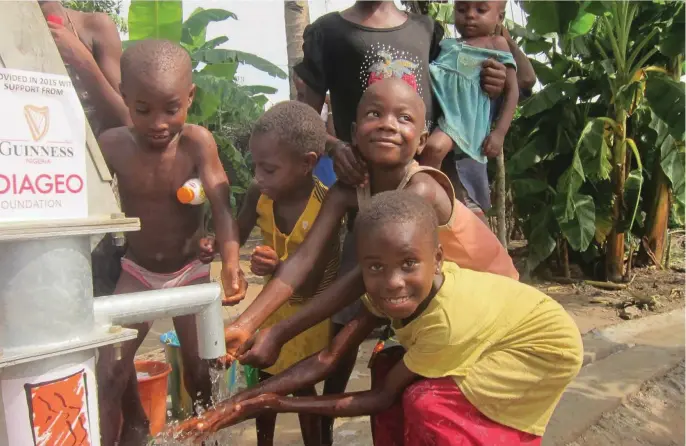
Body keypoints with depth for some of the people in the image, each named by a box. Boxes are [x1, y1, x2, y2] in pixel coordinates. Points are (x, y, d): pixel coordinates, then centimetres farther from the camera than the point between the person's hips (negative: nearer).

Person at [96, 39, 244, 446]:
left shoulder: (197, 142, -23)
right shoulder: (113, 145, -18)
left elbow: (222, 207, -28)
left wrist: (231, 264, -43)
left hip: (190, 270, -1)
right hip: (137, 271, 2)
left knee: (197, 365, 7)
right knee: (110, 367, 1)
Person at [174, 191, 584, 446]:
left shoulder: (447, 320, -38)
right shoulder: (388, 291, -19)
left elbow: (386, 397, -25)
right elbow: (328, 359, -18)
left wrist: (283, 406, -25)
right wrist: (250, 398, -26)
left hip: (547, 346, -7)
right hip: (503, 335, 7)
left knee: (428, 405, -19)